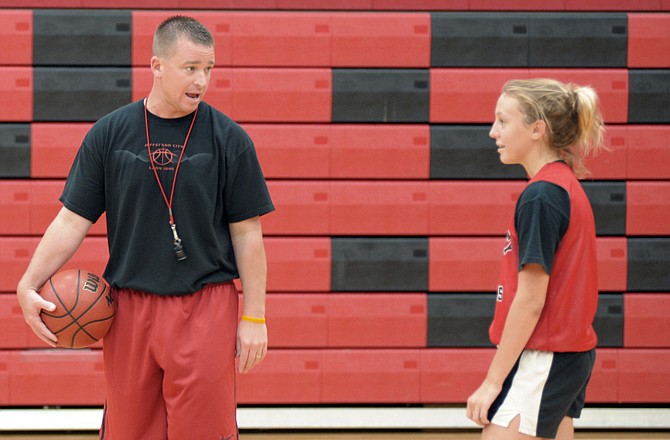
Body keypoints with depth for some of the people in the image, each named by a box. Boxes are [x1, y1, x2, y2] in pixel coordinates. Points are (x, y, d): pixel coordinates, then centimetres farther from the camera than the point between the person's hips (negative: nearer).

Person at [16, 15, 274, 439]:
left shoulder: (229, 139, 0)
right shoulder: (108, 134, 4)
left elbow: (247, 233, 2)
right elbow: (73, 220, 5)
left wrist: (254, 316, -2)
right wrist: (28, 286, -5)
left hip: (206, 309, -2)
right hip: (128, 309, 2)